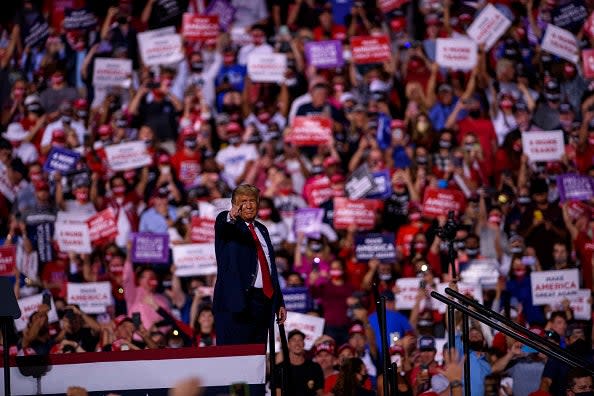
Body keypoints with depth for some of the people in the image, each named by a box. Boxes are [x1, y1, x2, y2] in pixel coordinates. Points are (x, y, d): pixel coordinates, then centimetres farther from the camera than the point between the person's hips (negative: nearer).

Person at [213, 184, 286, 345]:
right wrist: (231, 217, -50)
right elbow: (220, 223, -25)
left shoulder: (262, 229, 21)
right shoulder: (227, 225, 1)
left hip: (264, 301, 7)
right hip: (238, 300, -7)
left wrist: (279, 303, 21)